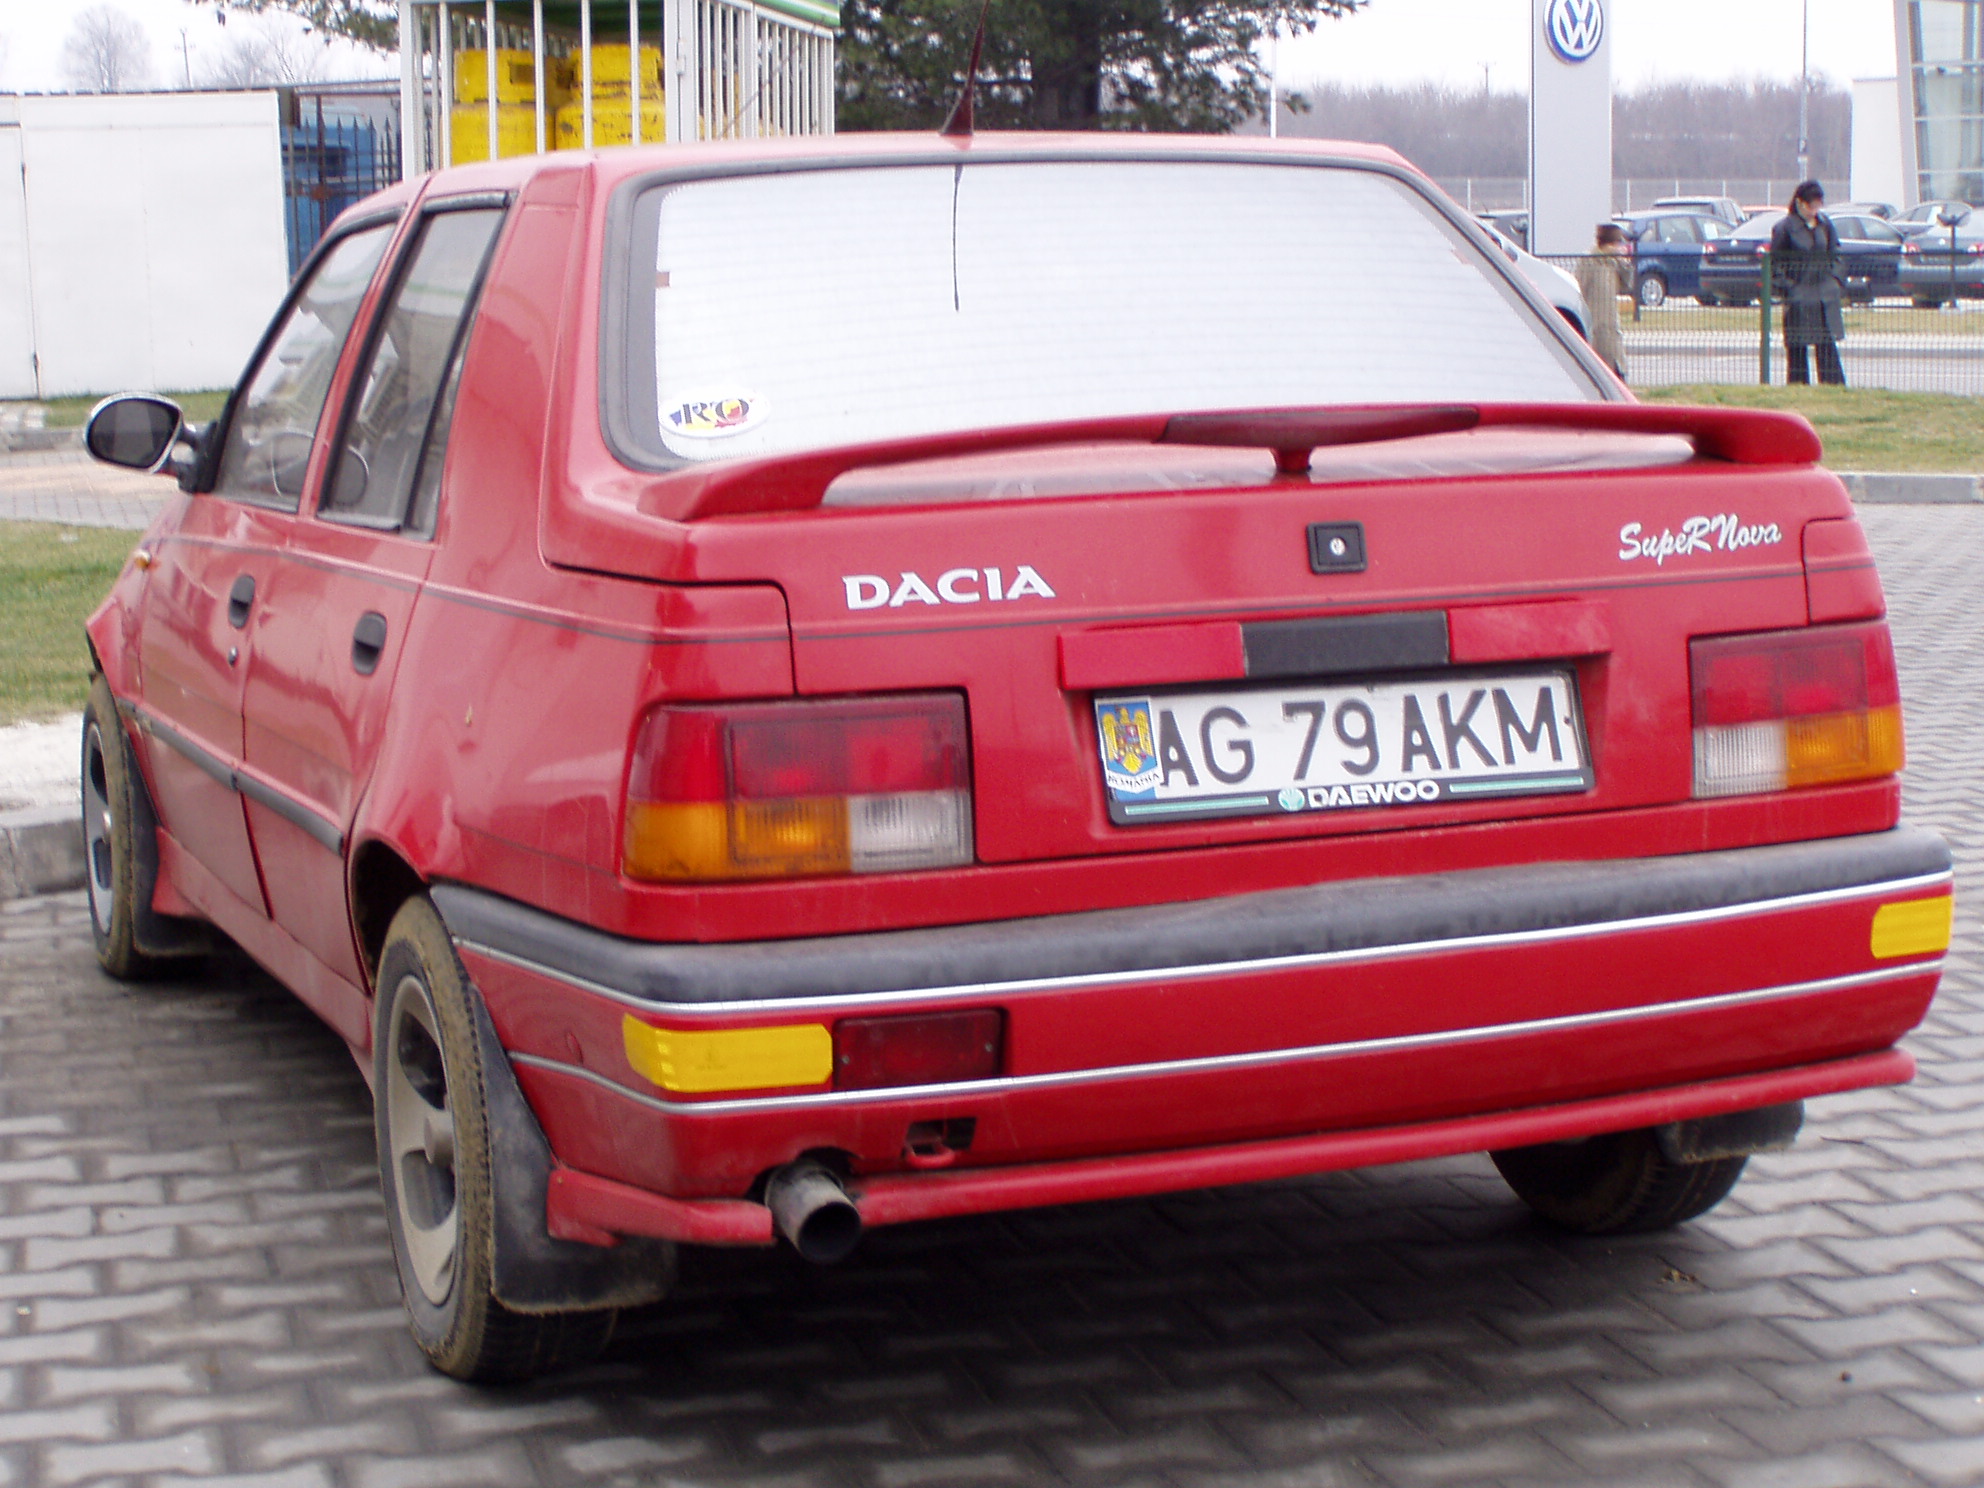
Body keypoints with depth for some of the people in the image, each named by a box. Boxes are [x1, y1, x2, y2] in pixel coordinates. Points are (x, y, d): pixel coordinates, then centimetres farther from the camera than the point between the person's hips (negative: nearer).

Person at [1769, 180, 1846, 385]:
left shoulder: (1825, 224, 9)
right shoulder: (1784, 228, -6)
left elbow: (1834, 255, 18)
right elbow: (1775, 263, -3)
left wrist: (1838, 286, 10)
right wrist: (1786, 286, -11)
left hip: (1825, 295, 4)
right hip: (1798, 297, -4)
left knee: (1828, 345, 2)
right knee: (1797, 348, 0)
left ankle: (1836, 387, 5)